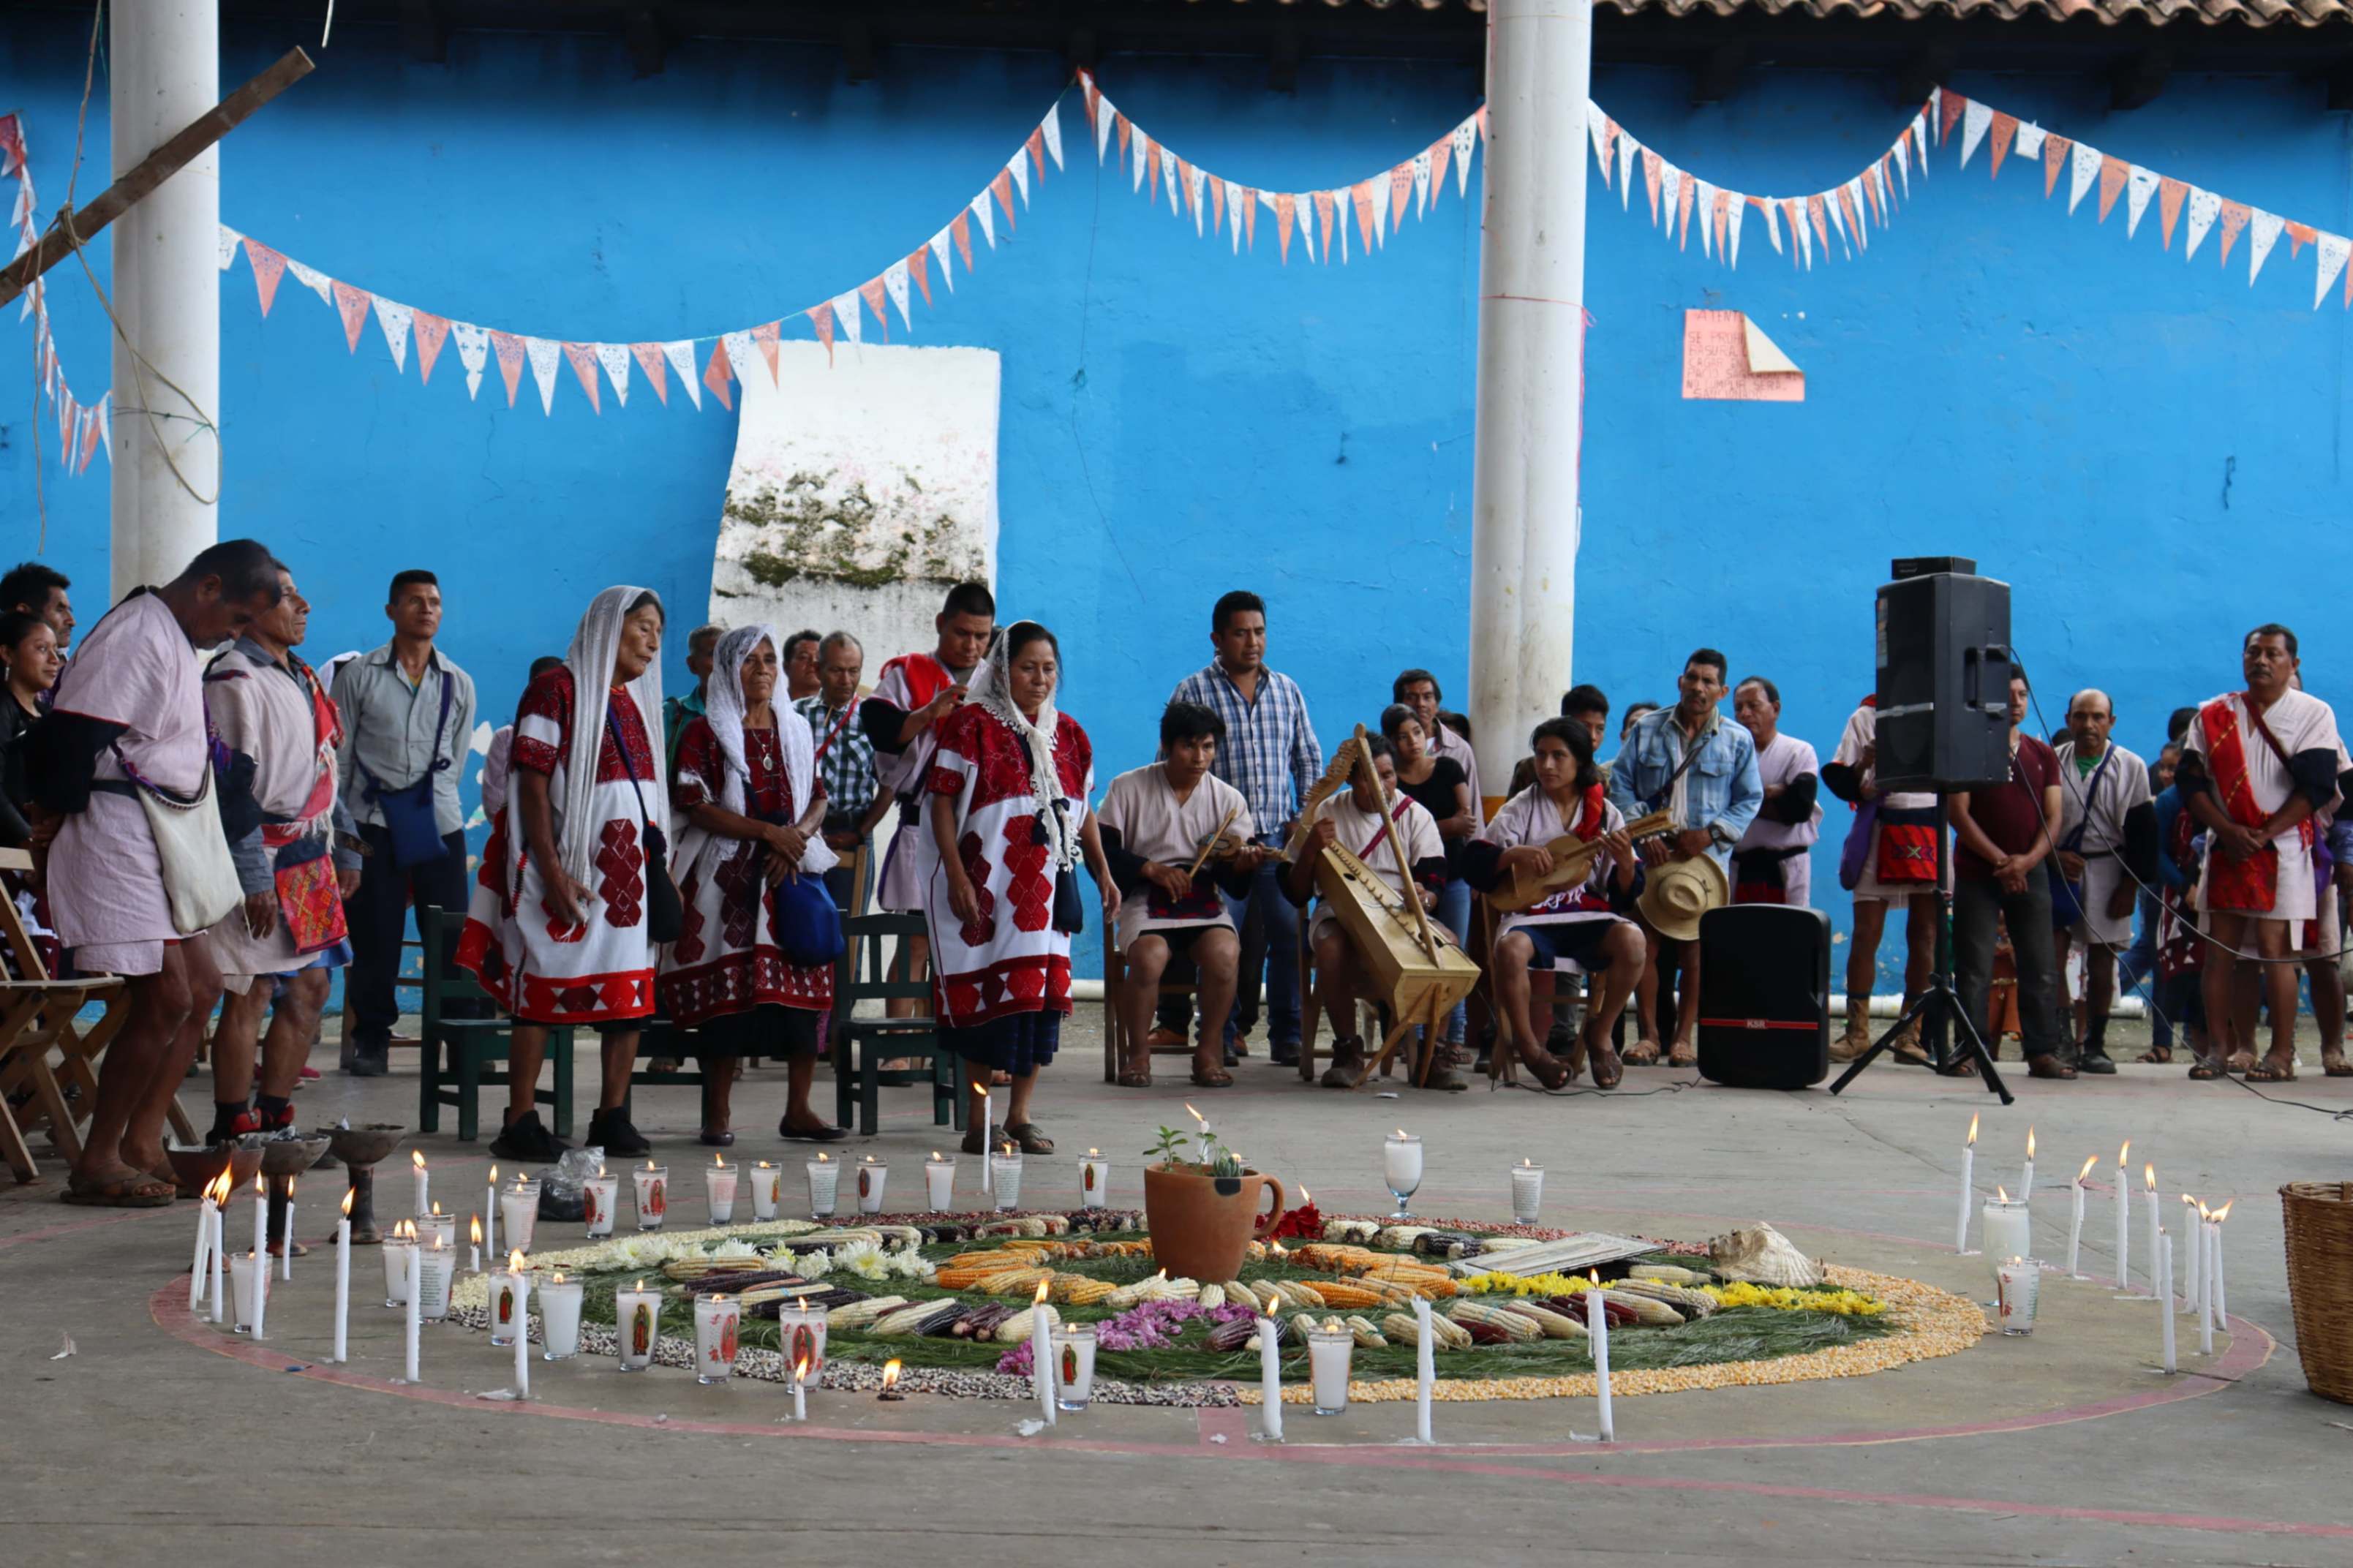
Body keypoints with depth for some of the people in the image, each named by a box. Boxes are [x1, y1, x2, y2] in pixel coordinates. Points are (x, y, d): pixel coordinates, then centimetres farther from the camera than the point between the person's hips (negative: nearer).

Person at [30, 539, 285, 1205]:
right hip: (117, 834, -10)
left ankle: (141, 1144, 15)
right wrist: (62, 813, -9)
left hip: (159, 840, 10)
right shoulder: (136, 636, -16)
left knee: (200, 988, 10)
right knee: (165, 999, -11)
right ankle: (97, 1163, -3)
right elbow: (75, 733, -21)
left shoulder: (177, 640, 17)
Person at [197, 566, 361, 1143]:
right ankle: (232, 1133, 0)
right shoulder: (234, 679, -10)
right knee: (251, 993, -6)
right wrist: (253, 877, -20)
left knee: (310, 988, 9)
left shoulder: (302, 679, 18)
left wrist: (346, 848, 19)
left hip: (311, 862, 9)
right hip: (263, 863, -9)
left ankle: (274, 1120, 17)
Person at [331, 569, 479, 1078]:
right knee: (375, 939, 0)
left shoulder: (458, 683, 10)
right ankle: (370, 1040, 11)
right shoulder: (359, 675, 4)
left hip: (440, 823, 2)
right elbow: (339, 756, 5)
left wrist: (431, 802, 8)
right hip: (374, 824, -2)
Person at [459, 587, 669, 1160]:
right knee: (544, 991, -6)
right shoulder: (557, 690, -5)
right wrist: (551, 870, -18)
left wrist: (658, 865, 12)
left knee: (632, 994, 3)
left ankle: (613, 1118, 10)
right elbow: (532, 785, -11)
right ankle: (521, 1122, -3)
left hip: (630, 864, 7)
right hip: (571, 864, -7)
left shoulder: (634, 703, 17)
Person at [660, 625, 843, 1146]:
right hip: (729, 878, -4)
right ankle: (718, 1113, -1)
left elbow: (819, 798, 15)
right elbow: (696, 805, -8)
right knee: (727, 990, -8)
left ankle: (798, 1110, 5)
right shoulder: (705, 732, 1)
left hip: (793, 874, 4)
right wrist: (768, 832, -15)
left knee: (806, 984, -2)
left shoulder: (796, 730, 17)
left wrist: (797, 836, -7)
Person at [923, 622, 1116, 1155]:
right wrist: (957, 878, -15)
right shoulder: (971, 726, -3)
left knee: (1041, 992, 3)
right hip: (988, 885, -5)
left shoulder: (1067, 733, 13)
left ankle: (1019, 1116, 12)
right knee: (986, 996, -4)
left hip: (1047, 886, 5)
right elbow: (943, 804, -8)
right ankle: (979, 1121, 3)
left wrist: (1103, 872, 11)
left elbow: (1083, 810, 19)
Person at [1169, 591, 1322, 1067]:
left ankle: (1287, 1036, 5)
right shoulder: (1193, 692, 1)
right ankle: (1222, 1036, 6)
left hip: (1280, 838, 3)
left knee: (1289, 935, -2)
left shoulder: (1287, 690, 13)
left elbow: (1309, 759, 18)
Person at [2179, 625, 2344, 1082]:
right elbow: (2191, 782, 4)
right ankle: (2221, 1049, 7)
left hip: (2283, 850, -4)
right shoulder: (2212, 715, 10)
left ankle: (2282, 1054, -3)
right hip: (2224, 849, 4)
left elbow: (2316, 786, -6)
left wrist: (2263, 834, -13)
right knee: (2219, 949, 2)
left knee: (2274, 949, -7)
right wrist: (2229, 831, -10)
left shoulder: (2314, 713, 2)